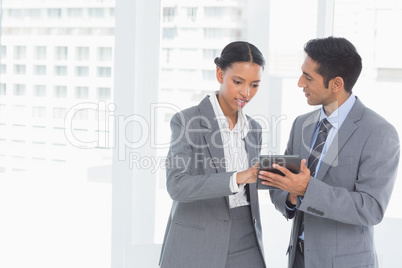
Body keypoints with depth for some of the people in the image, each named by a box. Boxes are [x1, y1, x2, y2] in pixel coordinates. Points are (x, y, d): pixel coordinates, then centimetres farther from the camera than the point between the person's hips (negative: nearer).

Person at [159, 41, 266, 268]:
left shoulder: (252, 129, 10)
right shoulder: (186, 121, -8)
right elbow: (177, 186, -21)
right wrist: (236, 178, -32)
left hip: (244, 248, 5)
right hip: (196, 248, -5)